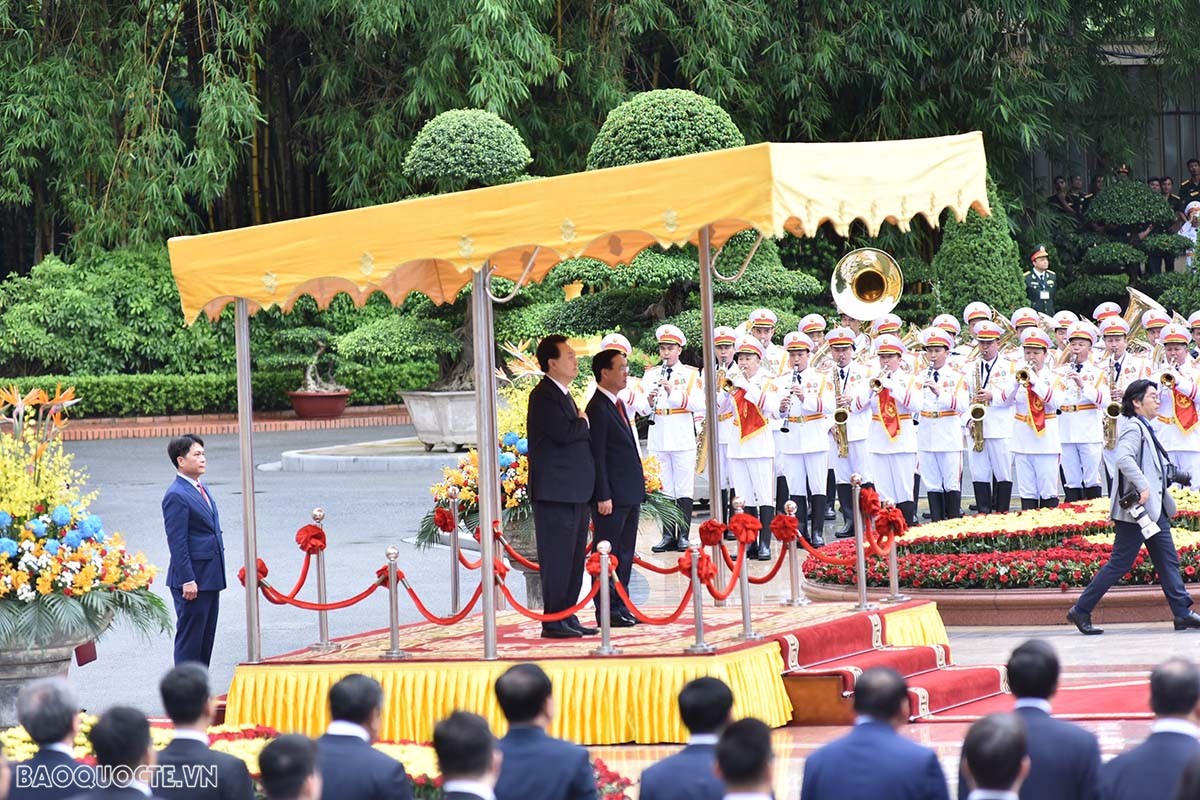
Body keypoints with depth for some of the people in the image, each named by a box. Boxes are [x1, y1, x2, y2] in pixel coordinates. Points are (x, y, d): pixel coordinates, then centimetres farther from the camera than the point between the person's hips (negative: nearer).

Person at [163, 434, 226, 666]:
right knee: (189, 636, -4)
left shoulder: (201, 489, 15)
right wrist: (187, 580, -20)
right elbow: (177, 542, -17)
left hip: (210, 577, 9)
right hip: (193, 578, -9)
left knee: (206, 638, 13)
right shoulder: (176, 496, -14)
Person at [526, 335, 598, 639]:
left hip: (574, 492, 10)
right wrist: (583, 423, -5)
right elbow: (563, 433, -23)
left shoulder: (563, 395, 20)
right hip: (555, 491, -10)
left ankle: (567, 617, 16)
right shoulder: (543, 395, -12)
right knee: (557, 557, -8)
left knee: (574, 558, 11)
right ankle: (553, 622, -6)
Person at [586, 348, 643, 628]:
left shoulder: (618, 404, 16)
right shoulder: (598, 408, -13)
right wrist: (603, 497, -19)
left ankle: (621, 607, 19)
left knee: (625, 553, 13)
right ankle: (606, 611, -1)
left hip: (629, 495, 10)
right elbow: (597, 456, -16)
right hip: (612, 497, -10)